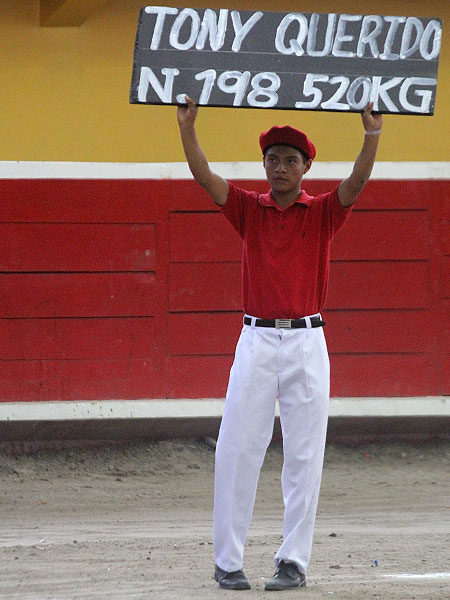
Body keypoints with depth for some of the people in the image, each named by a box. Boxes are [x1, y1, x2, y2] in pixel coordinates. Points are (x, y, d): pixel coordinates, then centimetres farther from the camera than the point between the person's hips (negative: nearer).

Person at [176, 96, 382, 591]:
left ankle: (294, 560, 5)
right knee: (237, 450, -3)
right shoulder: (249, 209, 8)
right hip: (257, 340, 1)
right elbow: (204, 177, -4)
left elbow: (357, 182, -12)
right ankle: (228, 561, 0)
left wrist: (372, 135, -27)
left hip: (306, 342, 0)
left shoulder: (323, 212, 5)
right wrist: (186, 126, -18)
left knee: (304, 455, 1)